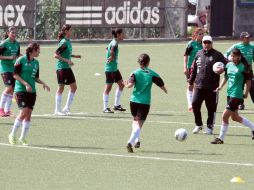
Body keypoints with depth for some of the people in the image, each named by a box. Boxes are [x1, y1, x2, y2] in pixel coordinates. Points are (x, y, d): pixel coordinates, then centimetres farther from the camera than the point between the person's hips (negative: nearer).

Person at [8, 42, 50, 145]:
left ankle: (23, 138, 12)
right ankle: (12, 135, 0)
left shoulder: (36, 63, 12)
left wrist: (43, 83, 4)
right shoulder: (21, 60, -7)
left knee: (29, 114, 2)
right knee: (23, 112, -15)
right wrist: (25, 84, -16)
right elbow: (15, 74, -8)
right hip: (21, 90, -6)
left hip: (32, 91, 6)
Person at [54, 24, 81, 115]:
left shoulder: (68, 42, 10)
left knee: (73, 87, 8)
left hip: (67, 68, 9)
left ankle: (67, 108, 15)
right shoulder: (63, 43, -17)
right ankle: (57, 110, 7)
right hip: (61, 68, -9)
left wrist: (74, 56, 14)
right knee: (61, 87, -2)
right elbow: (56, 55, -21)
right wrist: (67, 60, -24)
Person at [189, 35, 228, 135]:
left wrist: (222, 69, -24)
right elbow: (193, 69, 18)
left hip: (212, 87, -3)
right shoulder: (199, 54, 12)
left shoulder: (217, 55, 1)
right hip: (199, 86, 3)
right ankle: (198, 125, 13)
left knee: (211, 107, 1)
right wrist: (191, 81, 18)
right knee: (195, 104, -4)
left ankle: (210, 127, 13)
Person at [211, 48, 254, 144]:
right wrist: (220, 86, 7)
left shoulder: (243, 67, -12)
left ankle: (221, 138, 1)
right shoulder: (229, 65, 6)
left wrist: (246, 93, -2)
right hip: (230, 93, 8)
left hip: (237, 95, -8)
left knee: (225, 116, -10)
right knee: (235, 117, 17)